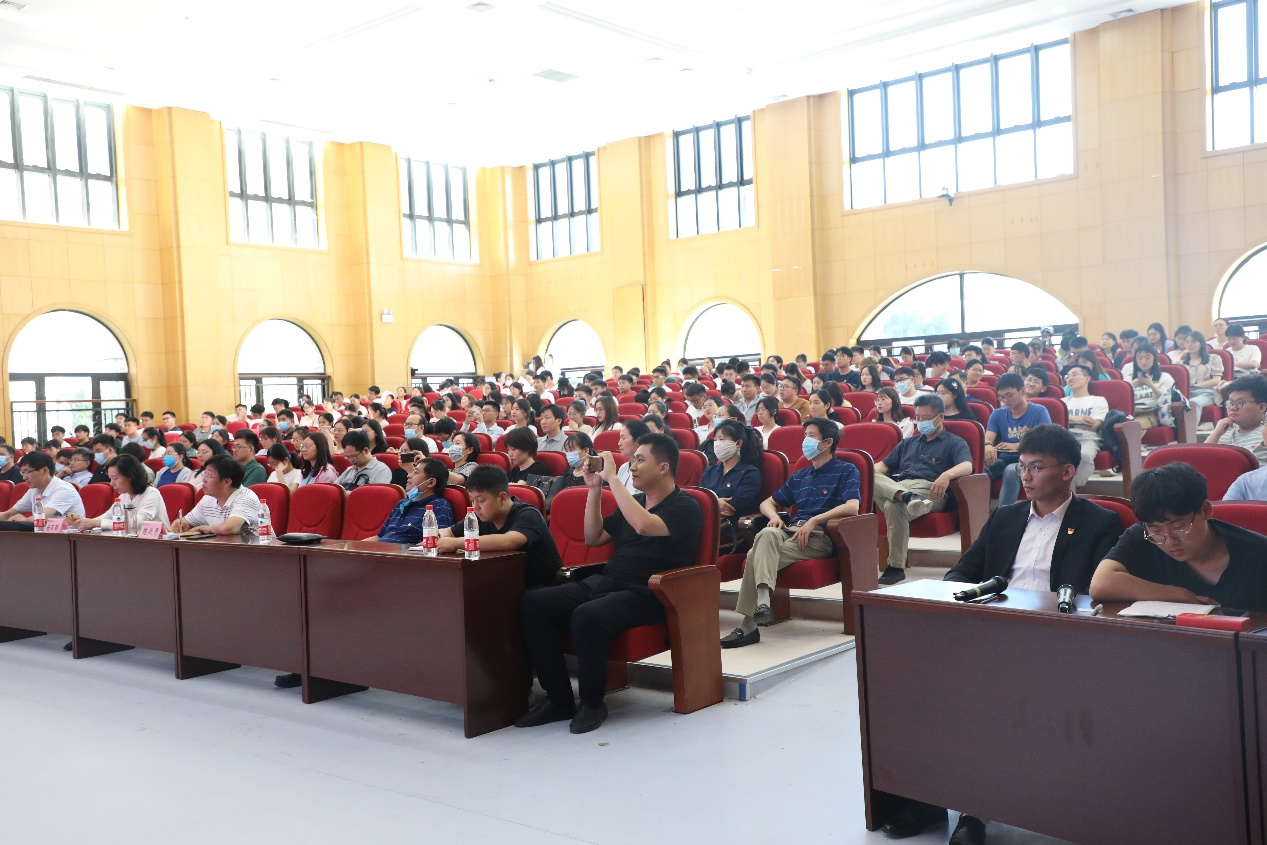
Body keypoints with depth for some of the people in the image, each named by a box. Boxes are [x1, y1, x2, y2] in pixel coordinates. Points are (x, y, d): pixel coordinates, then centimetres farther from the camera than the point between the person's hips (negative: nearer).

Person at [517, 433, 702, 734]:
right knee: (532, 603, -12)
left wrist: (612, 478, -18)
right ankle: (559, 698, -6)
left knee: (586, 616, -36)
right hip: (603, 582, 8)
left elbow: (644, 525, -25)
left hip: (644, 595, -8)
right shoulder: (633, 500, 20)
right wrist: (595, 489, 11)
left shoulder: (684, 507, -4)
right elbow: (594, 538, 22)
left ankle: (592, 703, -13)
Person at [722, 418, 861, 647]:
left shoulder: (846, 471, 8)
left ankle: (748, 624, -36)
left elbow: (852, 507, -11)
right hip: (790, 531, 5)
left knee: (758, 554, -30)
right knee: (767, 533, -35)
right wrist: (773, 515, 7)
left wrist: (814, 520, -19)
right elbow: (767, 503, 32)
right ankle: (761, 602, -47)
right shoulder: (799, 477, 28)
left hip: (820, 536, -5)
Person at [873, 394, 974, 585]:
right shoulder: (908, 443, 36)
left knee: (894, 506, -38)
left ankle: (896, 567, -32)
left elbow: (967, 466, -2)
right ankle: (907, 497, -53)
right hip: (896, 486, 5)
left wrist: (947, 474, -26)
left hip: (930, 491, -5)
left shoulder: (954, 443, 18)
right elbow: (884, 465, 29)